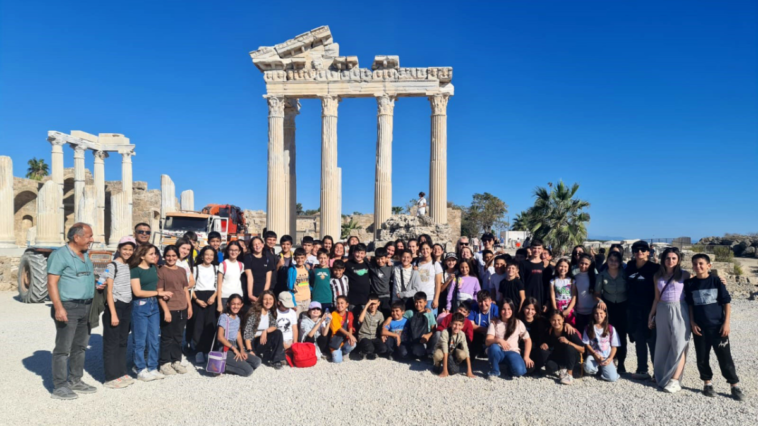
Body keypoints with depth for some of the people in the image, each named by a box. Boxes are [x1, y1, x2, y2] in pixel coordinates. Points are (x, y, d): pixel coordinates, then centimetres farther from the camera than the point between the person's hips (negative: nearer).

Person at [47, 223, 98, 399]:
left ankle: (75, 381, 24)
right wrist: (58, 308, -23)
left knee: (80, 347, 14)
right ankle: (59, 387, 5)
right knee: (63, 348, -2)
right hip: (68, 307, -8)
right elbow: (52, 283, -16)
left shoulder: (85, 255, 14)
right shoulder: (60, 255, -11)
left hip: (86, 307, 8)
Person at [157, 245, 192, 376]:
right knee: (167, 337, 2)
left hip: (182, 309, 6)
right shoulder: (161, 271, -5)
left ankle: (176, 361, 23)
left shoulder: (182, 271, 13)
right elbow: (159, 293, -10)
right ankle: (164, 363, 13)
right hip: (169, 309, -6)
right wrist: (166, 310, -15)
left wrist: (189, 306, 11)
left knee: (179, 336, 12)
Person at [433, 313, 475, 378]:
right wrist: (445, 370, -37)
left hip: (452, 352, 3)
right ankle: (438, 365, -4)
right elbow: (445, 352, -35)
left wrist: (469, 371, -28)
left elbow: (466, 351, -23)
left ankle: (454, 365, 1)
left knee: (462, 354, -30)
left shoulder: (462, 334, -21)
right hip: (441, 350, -3)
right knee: (438, 354, -38)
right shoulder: (445, 332, -31)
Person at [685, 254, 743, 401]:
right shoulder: (690, 284, 1)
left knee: (725, 357, 2)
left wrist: (726, 323, -6)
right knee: (702, 358, 8)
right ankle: (707, 383, 23)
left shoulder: (717, 281, -4)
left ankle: (735, 385, 15)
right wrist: (692, 323, -1)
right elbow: (689, 305, 6)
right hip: (699, 328, 2)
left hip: (718, 326, -2)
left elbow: (727, 303, -1)